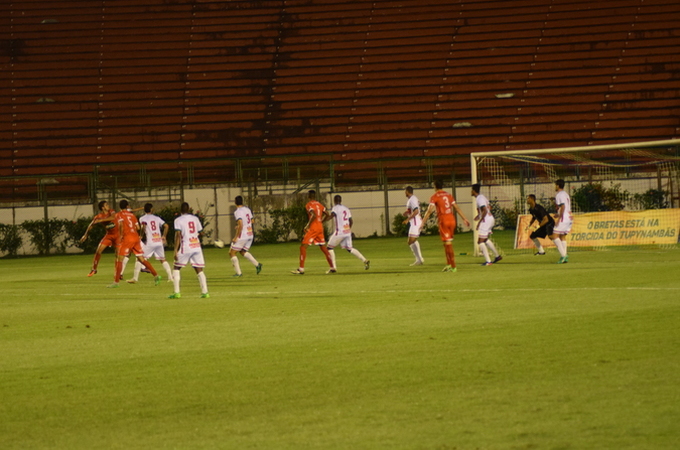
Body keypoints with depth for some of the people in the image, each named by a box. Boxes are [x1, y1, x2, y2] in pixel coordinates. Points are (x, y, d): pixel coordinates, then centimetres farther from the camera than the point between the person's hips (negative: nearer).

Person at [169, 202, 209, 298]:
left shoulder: (178, 220, -3)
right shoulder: (195, 218, 9)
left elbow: (178, 235, -13)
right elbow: (200, 232, 15)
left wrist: (176, 250, -14)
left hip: (185, 248, -3)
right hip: (197, 247, 4)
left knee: (176, 268, 10)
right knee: (199, 270, 7)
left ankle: (177, 292, 2)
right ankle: (205, 292, -3)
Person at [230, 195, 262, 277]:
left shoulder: (238, 212, -16)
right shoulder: (247, 209, 9)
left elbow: (240, 225, -24)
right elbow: (252, 221, 20)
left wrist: (236, 237, -19)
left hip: (242, 236, -8)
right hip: (250, 235, 8)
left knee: (232, 253, 4)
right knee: (243, 251, 25)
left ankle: (238, 273, -2)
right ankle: (257, 264, 8)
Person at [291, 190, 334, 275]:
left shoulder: (309, 205, -9)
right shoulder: (319, 204, 14)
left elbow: (314, 215, -24)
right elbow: (326, 214, 22)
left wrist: (307, 226, -18)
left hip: (313, 228, -8)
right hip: (320, 228, 8)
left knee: (303, 247, -7)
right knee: (323, 248, 15)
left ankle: (301, 269, -15)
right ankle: (332, 268, 16)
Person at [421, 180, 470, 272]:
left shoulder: (434, 197, -3)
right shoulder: (448, 195, 14)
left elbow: (429, 210, -10)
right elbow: (457, 208, 15)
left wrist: (423, 222, -9)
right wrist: (465, 219, 19)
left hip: (443, 220, -5)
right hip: (452, 219, 5)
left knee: (448, 244, -4)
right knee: (448, 243, 16)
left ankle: (453, 267, -6)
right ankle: (449, 264, 14)